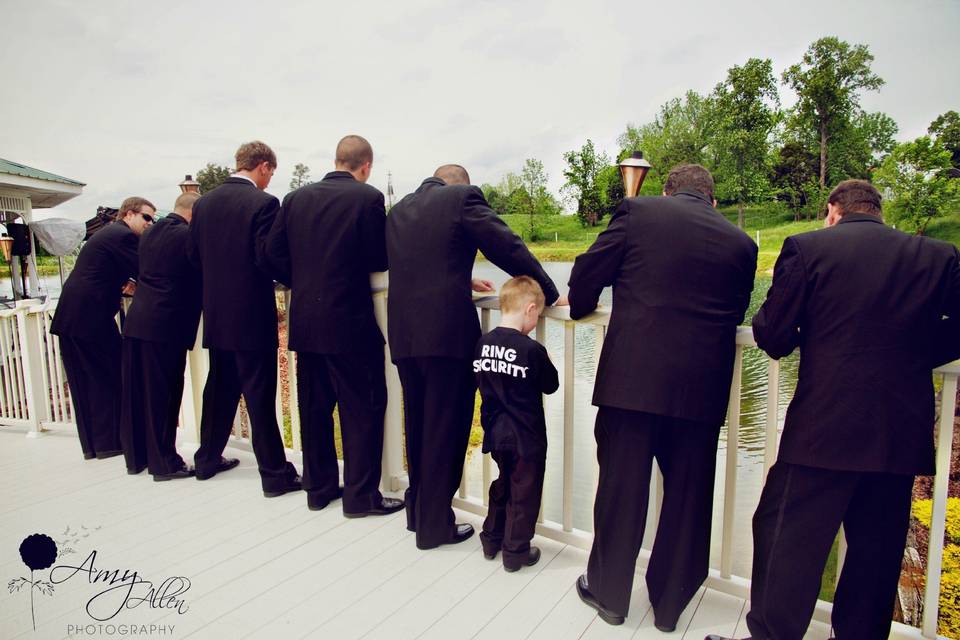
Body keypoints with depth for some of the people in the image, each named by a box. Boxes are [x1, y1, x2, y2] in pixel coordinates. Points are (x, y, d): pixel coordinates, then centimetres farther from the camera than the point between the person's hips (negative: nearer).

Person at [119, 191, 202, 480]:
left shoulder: (149, 233, 12)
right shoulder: (189, 236, -10)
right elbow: (199, 279, -3)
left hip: (136, 321, 8)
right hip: (167, 325, -7)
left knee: (136, 393, 14)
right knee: (163, 395, 0)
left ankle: (135, 457, 26)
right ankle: (164, 463, 9)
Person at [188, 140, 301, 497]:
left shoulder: (203, 203, 6)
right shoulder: (263, 203, -13)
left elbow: (195, 256, 10)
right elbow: (267, 259, -17)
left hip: (216, 315, 7)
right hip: (252, 315, -6)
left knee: (219, 389, 20)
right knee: (260, 396, -1)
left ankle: (208, 459, 34)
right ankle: (275, 474, 8)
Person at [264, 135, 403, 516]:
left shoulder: (296, 198, 6)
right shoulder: (368, 198, -10)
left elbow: (274, 252, 4)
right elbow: (379, 260, -9)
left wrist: (300, 284, 16)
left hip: (305, 322, 6)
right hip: (350, 321, -6)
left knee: (315, 406, 15)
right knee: (363, 408, 5)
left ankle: (319, 488, 27)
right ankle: (361, 496, 12)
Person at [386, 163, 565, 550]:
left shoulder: (398, 210, 17)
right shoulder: (463, 197, -2)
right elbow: (507, 248, -7)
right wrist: (549, 293, 1)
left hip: (404, 334, 7)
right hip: (447, 333, -7)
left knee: (418, 425, 20)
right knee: (445, 429, 5)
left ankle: (418, 509, 35)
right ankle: (434, 525, 17)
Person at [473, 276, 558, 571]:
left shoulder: (482, 343, -3)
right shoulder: (533, 350, -19)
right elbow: (551, 385, -5)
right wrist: (547, 361, 10)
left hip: (496, 434, 6)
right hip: (527, 437, -6)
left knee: (502, 484, 25)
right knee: (524, 494, 11)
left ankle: (492, 539, 36)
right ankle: (515, 551, 22)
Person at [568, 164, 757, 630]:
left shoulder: (638, 211, 1)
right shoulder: (741, 242, 10)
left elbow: (587, 274, 1)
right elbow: (736, 315, 16)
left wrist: (581, 307, 21)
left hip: (633, 378, -2)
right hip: (702, 387, 3)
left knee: (620, 488, 12)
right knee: (687, 496, 17)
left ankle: (609, 593, 30)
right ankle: (669, 602, 34)